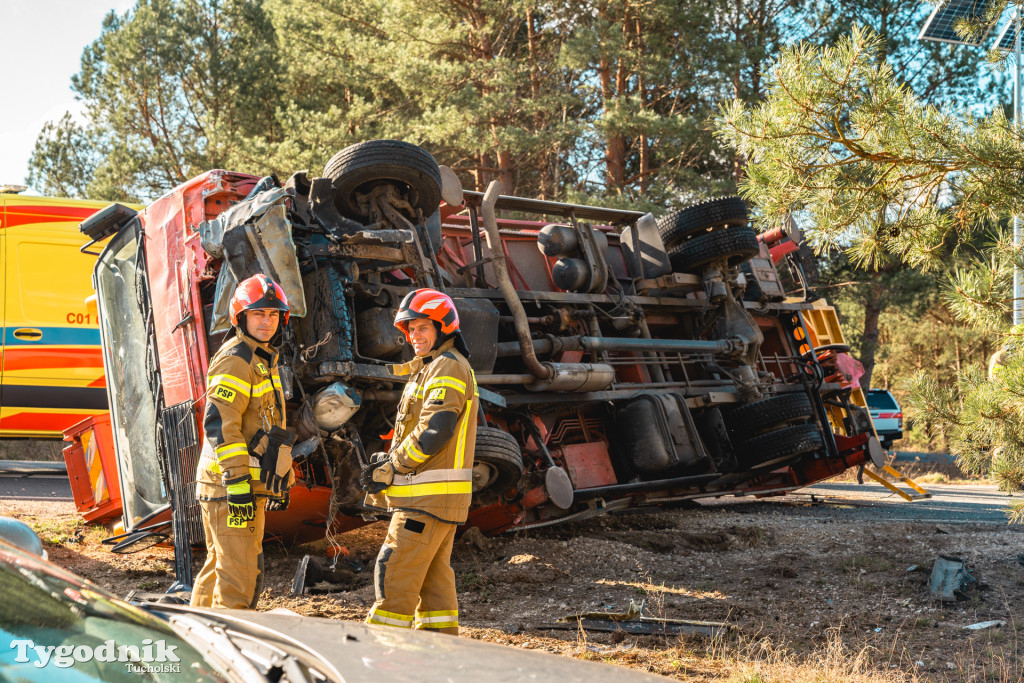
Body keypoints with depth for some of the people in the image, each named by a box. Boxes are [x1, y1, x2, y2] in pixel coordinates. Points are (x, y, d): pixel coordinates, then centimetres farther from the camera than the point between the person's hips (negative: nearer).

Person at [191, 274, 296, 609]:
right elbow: (219, 423, -22)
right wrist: (237, 482, -25)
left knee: (219, 567, 18)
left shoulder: (262, 360, 19)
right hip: (229, 485, -10)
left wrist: (282, 481, 26)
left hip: (248, 484, 10)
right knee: (240, 576, -10)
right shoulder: (235, 360, -13)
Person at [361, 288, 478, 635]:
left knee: (394, 575, -8)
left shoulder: (447, 367, -12)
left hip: (429, 497, -10)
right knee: (434, 579, 13)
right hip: (441, 500, 10)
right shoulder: (432, 368, 21)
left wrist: (390, 468, -12)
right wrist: (388, 466, 6)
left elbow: (434, 432, -21)